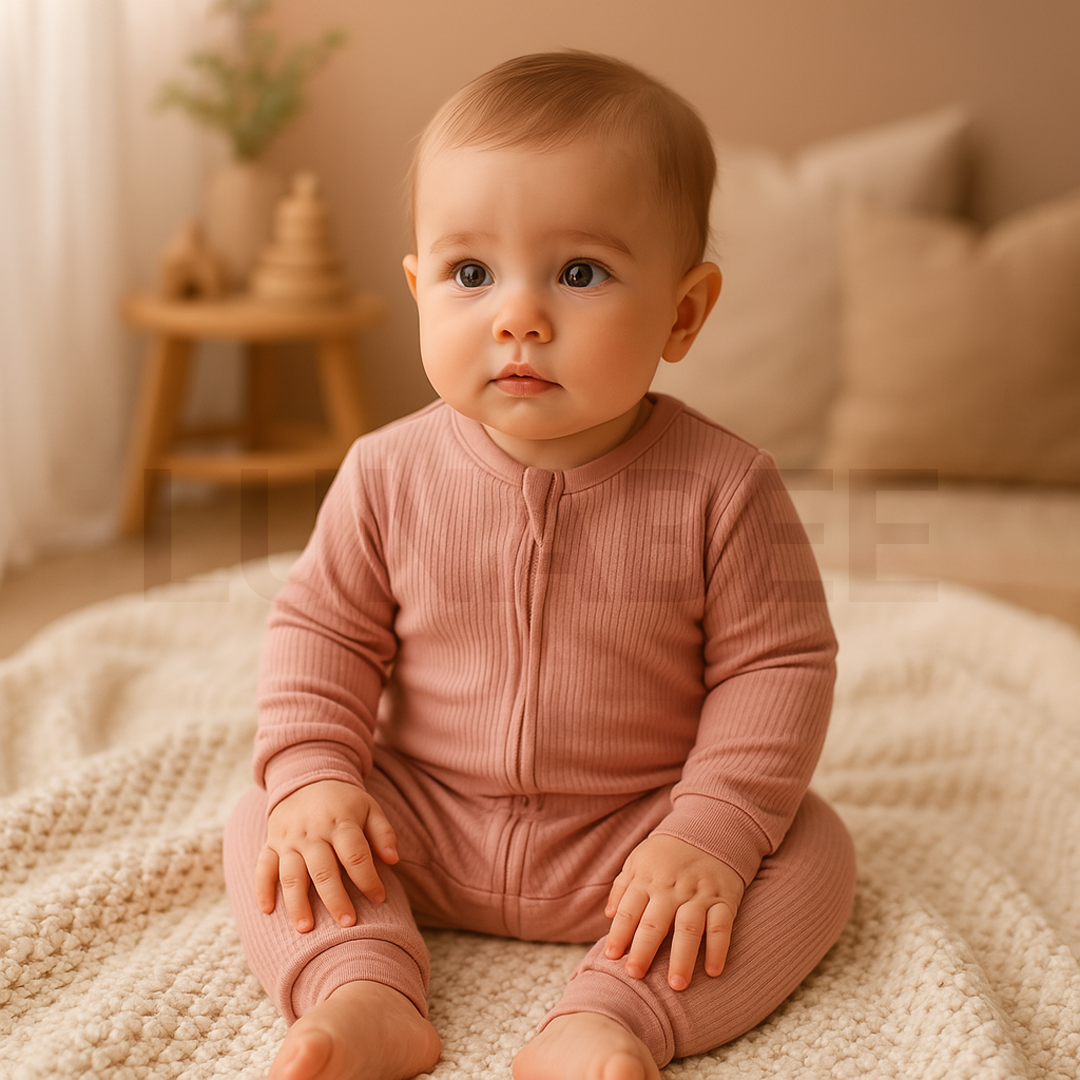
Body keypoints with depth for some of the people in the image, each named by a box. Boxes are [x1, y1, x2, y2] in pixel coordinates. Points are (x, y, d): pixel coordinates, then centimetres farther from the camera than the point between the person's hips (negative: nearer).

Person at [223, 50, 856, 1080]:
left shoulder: (720, 488, -16)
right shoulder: (390, 474, -9)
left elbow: (777, 664, -11)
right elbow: (322, 628, 1)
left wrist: (712, 834, -21)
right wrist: (312, 775, -13)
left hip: (632, 839, -1)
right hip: (423, 822, 2)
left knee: (813, 852, -21)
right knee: (263, 827, -11)